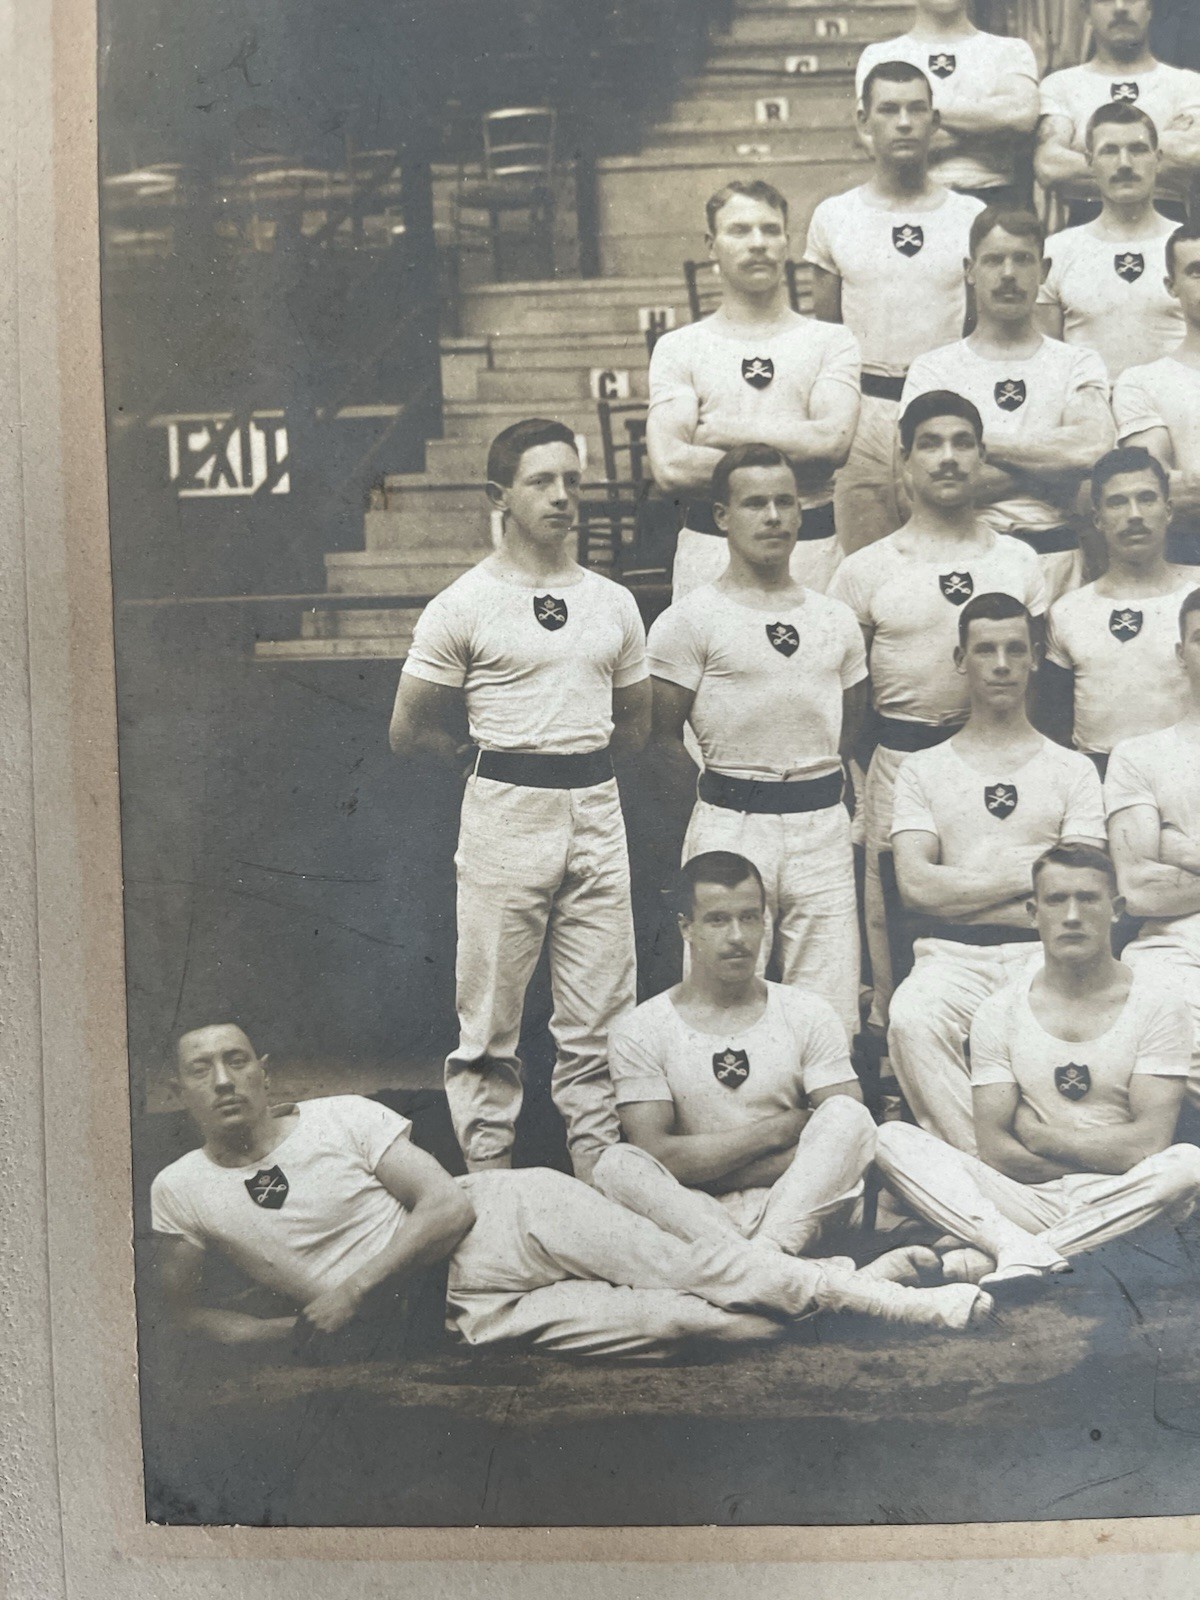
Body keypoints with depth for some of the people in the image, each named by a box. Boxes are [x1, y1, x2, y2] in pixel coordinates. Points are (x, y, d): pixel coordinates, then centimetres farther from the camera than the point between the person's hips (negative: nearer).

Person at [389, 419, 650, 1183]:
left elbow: (637, 724, 22)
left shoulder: (614, 603, 13)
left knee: (601, 1018, 6)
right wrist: (509, 751, 7)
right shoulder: (463, 606, -1)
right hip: (506, 812, -4)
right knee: (491, 1016, 0)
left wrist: (575, 756, 9)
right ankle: (489, 1181, 10)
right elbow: (410, 734, 1)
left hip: (596, 809, 4)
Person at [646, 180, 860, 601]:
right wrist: (792, 458, -6)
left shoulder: (833, 342, 10)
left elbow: (834, 441, -8)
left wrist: (720, 430, -5)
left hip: (811, 549, 1)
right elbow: (669, 468, -6)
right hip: (709, 547, 0)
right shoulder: (677, 348, 9)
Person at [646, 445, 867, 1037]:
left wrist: (816, 788, 10)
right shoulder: (690, 620, -1)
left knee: (832, 1021, 3)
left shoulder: (836, 620, 14)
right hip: (731, 829, -4)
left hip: (824, 826, 4)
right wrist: (723, 801, -2)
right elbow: (662, 734, -1)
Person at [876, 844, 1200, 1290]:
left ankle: (984, 1258, -33)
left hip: (1115, 1208, -1)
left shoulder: (1157, 1008, 2)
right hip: (1027, 1202, 2)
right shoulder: (999, 1013, 7)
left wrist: (1040, 1138, -2)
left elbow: (1150, 1144, -8)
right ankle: (1022, 1250, -40)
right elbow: (995, 1151, -1)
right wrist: (1108, 1158, -7)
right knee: (893, 1141, -17)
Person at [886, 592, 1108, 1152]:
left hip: (1044, 955, 0)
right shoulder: (923, 770, 15)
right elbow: (916, 885, -1)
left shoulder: (1072, 770, 15)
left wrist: (960, 892, -7)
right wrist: (1029, 874, -2)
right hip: (951, 958, 0)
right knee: (911, 1020, -33)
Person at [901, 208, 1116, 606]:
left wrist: (982, 440, -6)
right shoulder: (934, 369, 9)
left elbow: (1095, 446, -10)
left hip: (1054, 555, 1)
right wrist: (1047, 466, -5)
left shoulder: (1077, 364, 12)